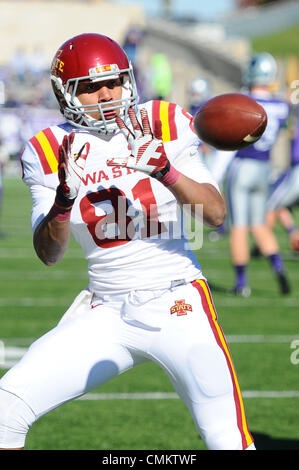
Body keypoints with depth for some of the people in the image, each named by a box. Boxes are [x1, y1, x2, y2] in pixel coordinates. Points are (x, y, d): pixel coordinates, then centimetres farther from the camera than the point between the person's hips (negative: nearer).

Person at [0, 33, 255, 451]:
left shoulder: (163, 127, -3)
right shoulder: (52, 152, 0)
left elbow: (215, 214, -10)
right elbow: (49, 254, -5)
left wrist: (165, 170, -27)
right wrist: (63, 199, -24)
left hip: (177, 306, -2)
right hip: (106, 314, 2)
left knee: (229, 443, -8)